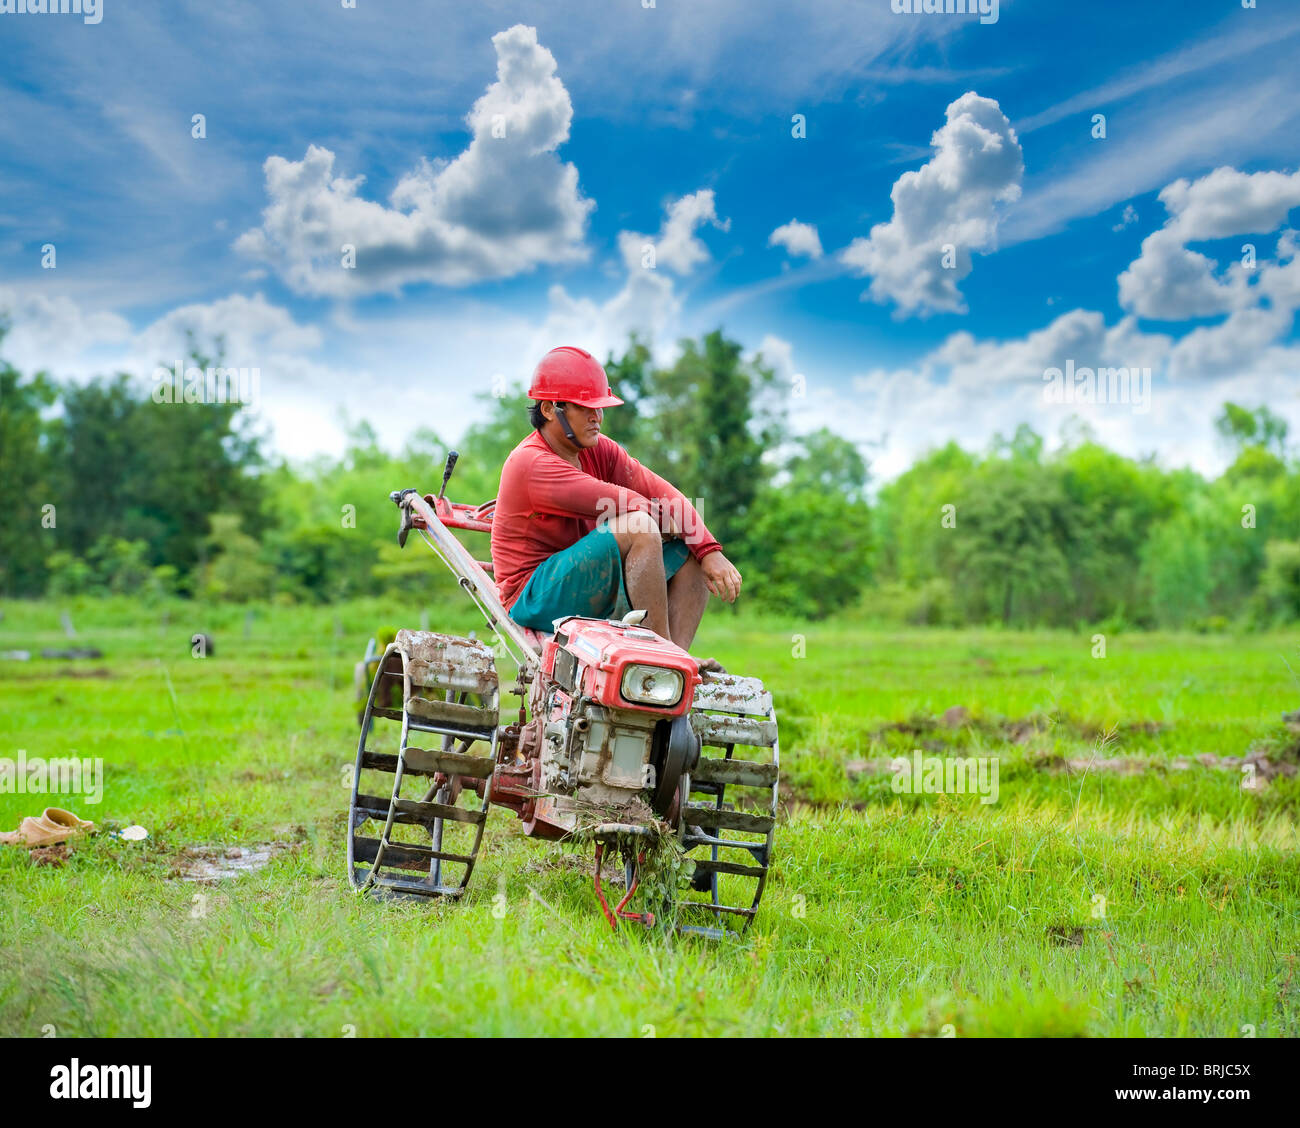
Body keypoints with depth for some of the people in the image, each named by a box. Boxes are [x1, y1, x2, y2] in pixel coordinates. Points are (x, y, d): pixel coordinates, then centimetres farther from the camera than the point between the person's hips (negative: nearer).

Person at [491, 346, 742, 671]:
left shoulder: (599, 450, 8)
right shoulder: (530, 463, -18)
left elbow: (661, 494, -2)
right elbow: (623, 504, -23)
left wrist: (711, 551, -14)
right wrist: (666, 521, -5)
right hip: (536, 600, -9)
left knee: (693, 551, 0)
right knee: (639, 527, -28)